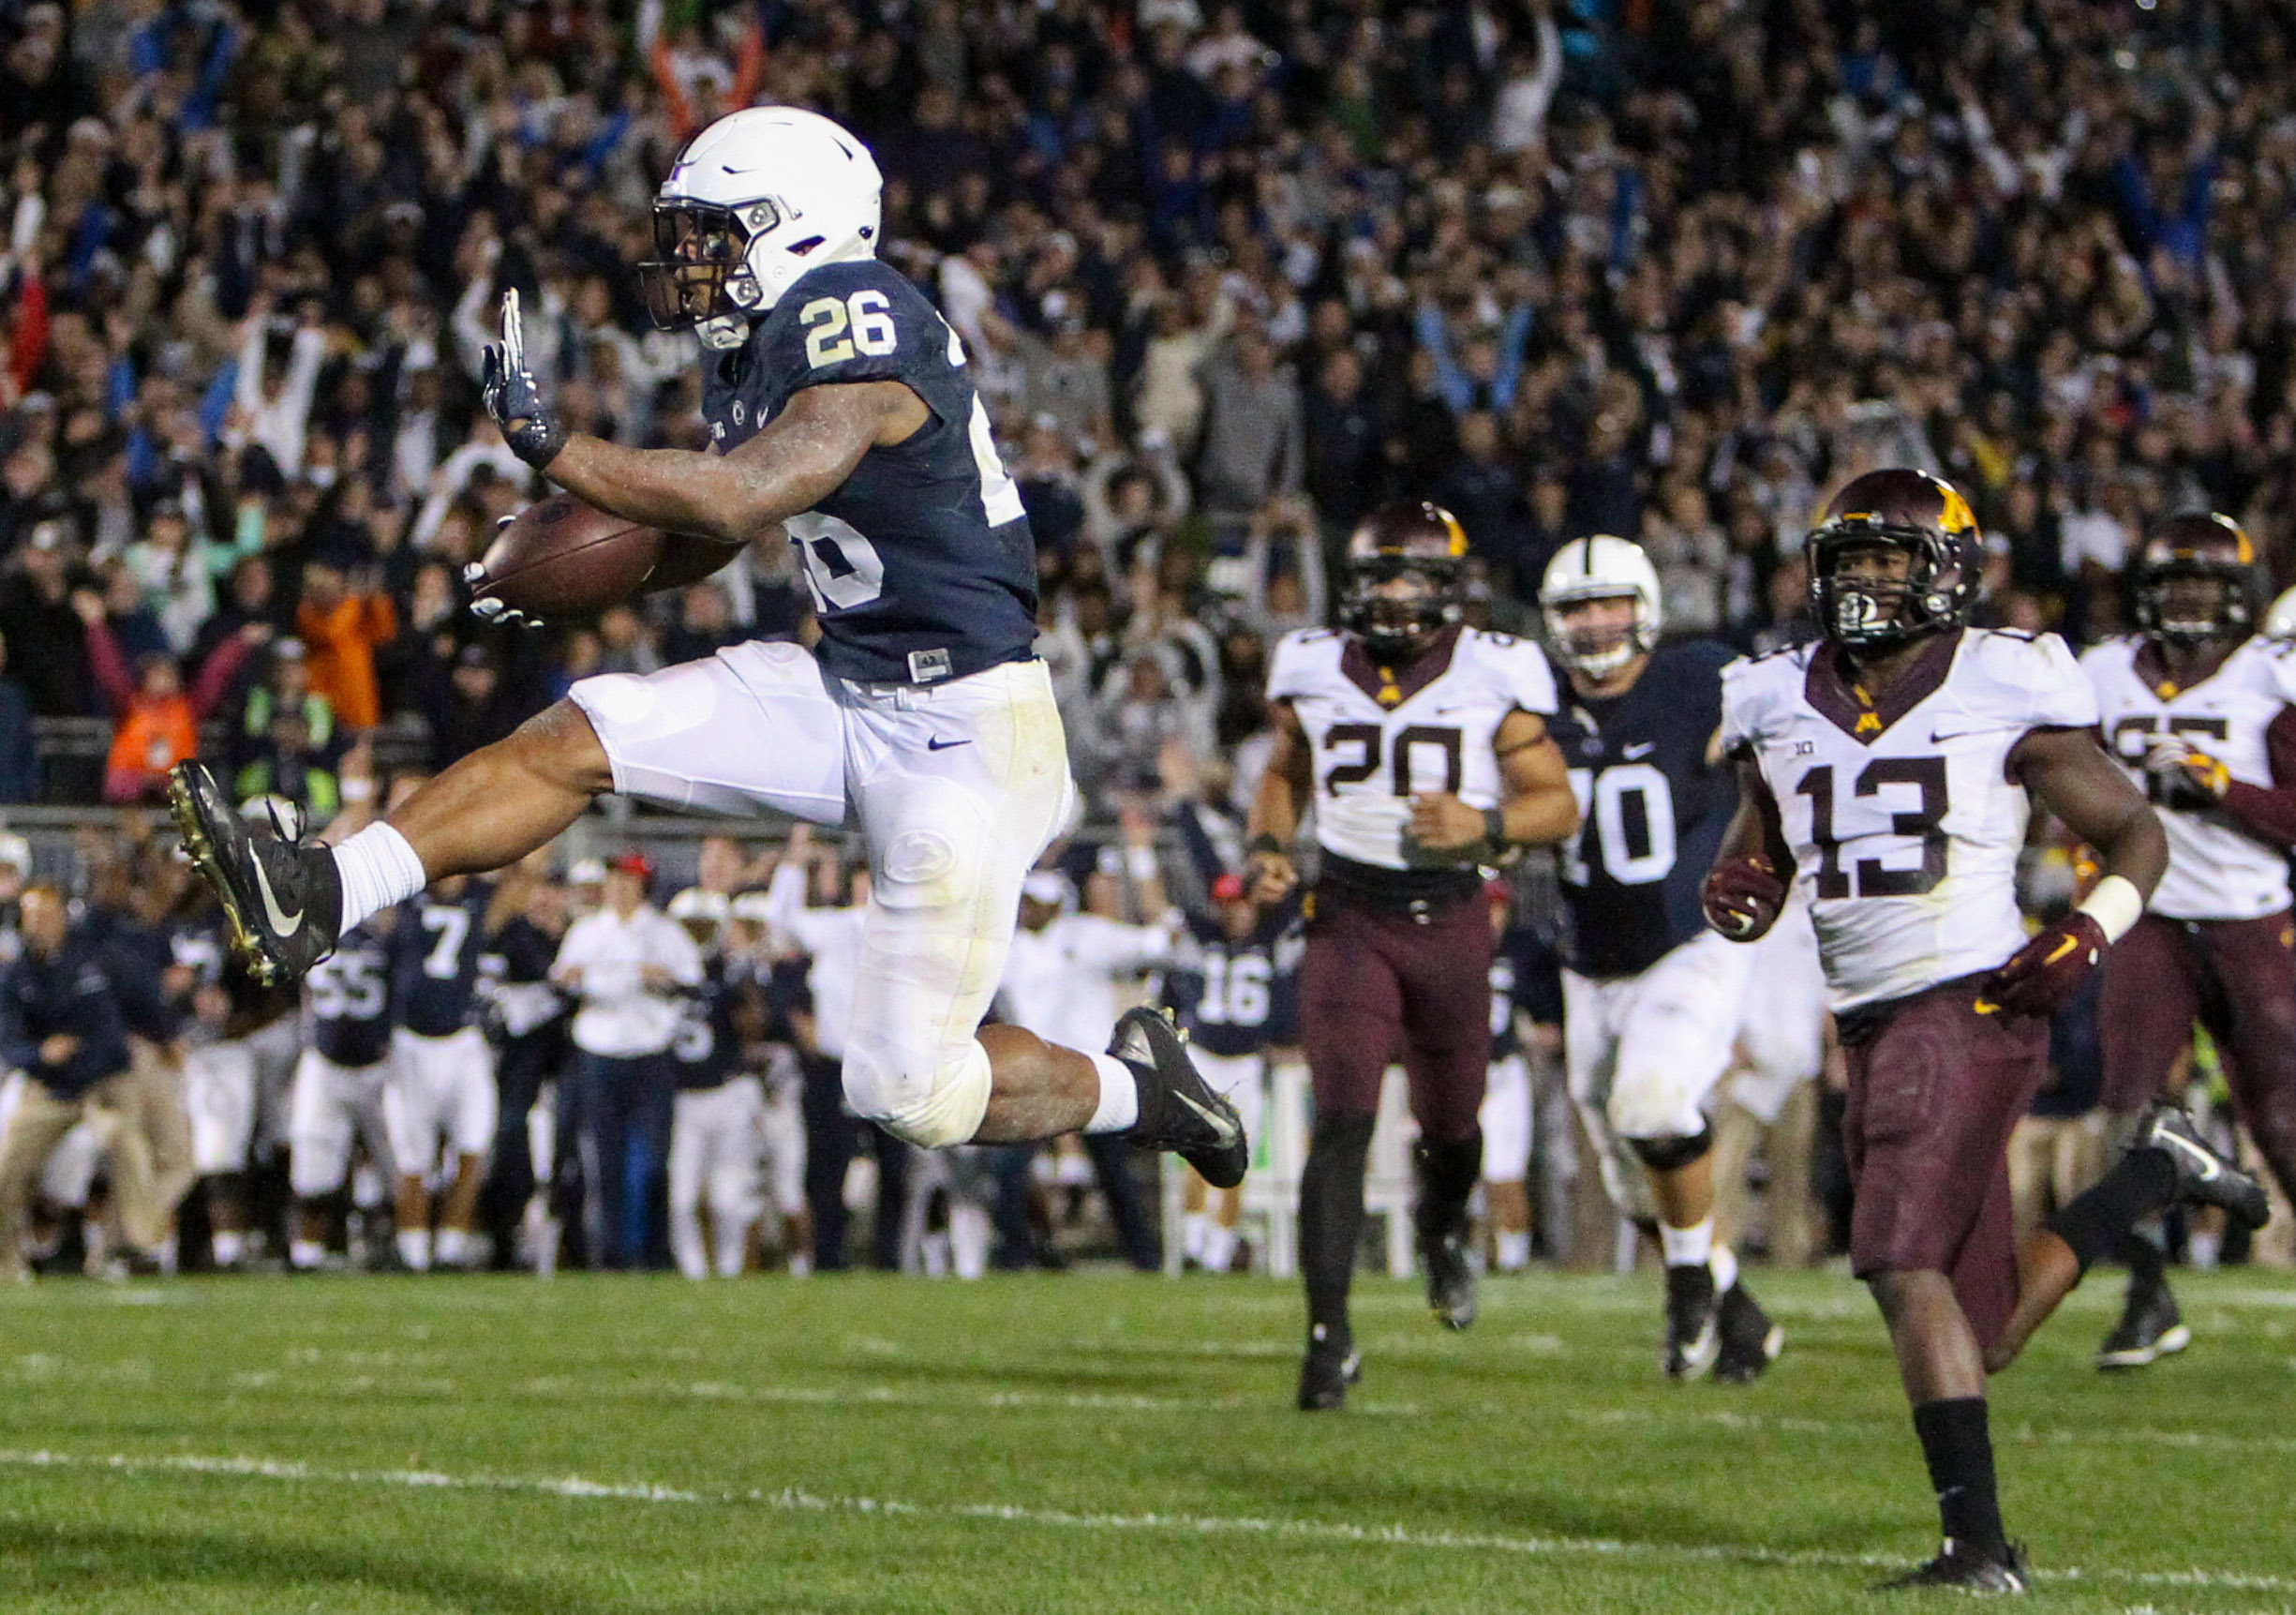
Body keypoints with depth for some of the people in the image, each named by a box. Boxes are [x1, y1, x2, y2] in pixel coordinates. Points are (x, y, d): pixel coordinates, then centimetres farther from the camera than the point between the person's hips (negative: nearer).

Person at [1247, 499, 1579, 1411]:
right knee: (1343, 1121, -14)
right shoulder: (1315, 672, 2)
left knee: (1449, 1121, 15)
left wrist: (1484, 827, -21)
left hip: (1451, 918, 0)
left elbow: (1559, 804, -2)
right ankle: (1329, 1332, -13)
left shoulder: (1491, 679, -5)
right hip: (1348, 916, 0)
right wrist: (1267, 846, 1)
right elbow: (1284, 775, 20)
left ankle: (1444, 1232, 52)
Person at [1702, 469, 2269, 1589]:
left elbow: (2135, 835, 5)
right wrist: (1736, 896, -2)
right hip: (1872, 1030, 7)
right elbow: (1756, 858, 22)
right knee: (1982, 1336, 10)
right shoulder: (1781, 707, 12)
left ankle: (1979, 1540, -16)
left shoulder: (2003, 694, -3)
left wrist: (2090, 931, -13)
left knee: (1902, 1266, -21)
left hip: (1973, 1005, -7)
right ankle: (2154, 1173, 31)